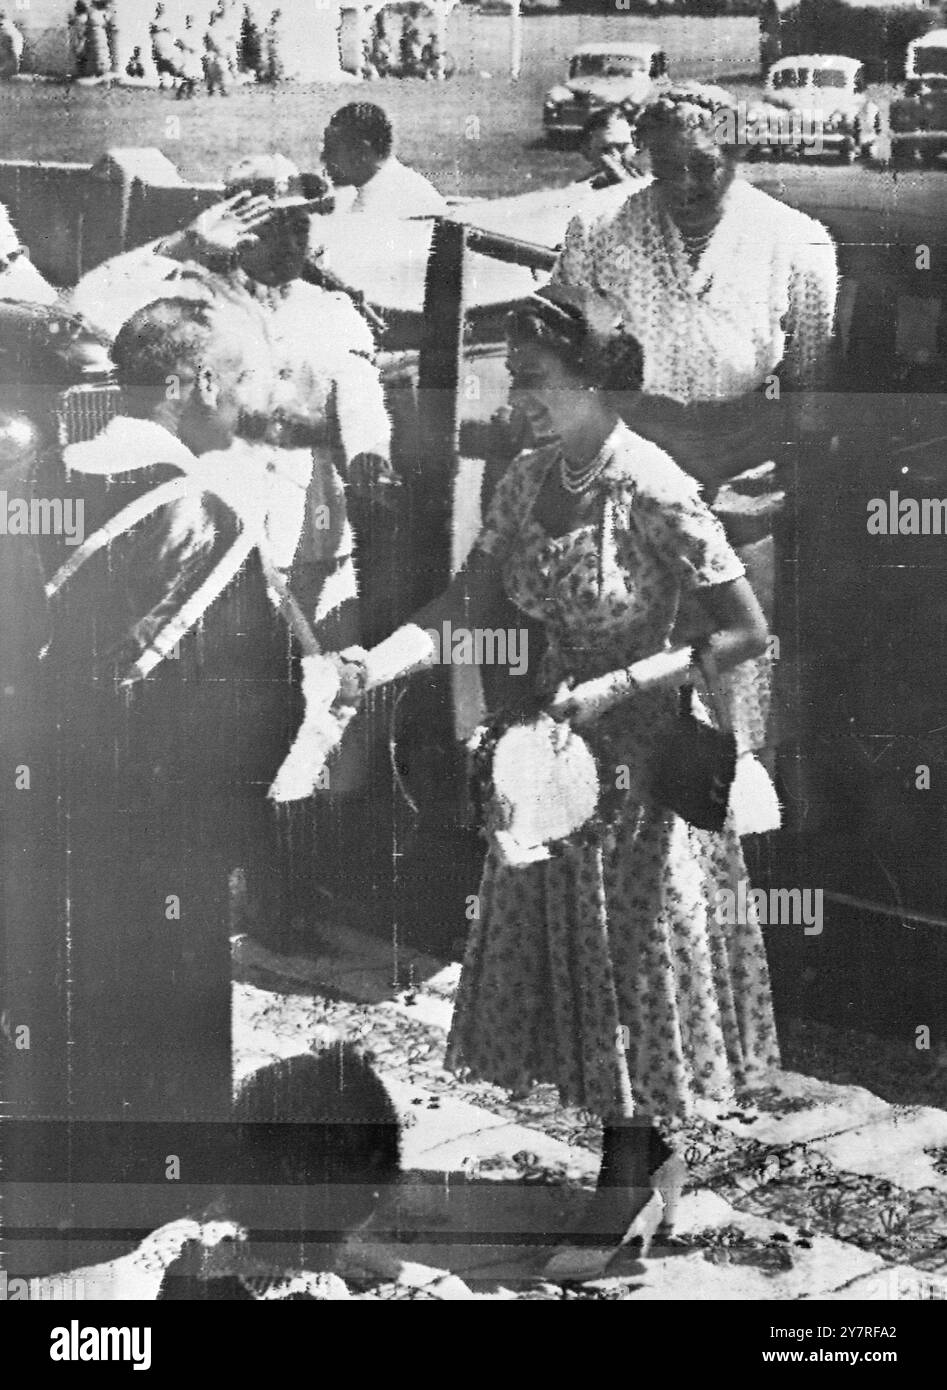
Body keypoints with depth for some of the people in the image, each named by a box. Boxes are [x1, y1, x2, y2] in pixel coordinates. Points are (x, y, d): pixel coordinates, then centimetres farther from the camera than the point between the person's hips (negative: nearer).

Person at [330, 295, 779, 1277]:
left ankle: (633, 1175, 25)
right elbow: (460, 608, -3)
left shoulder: (654, 492, -20)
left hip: (643, 752, -7)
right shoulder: (525, 483, -1)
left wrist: (615, 688, -23)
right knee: (564, 958, 15)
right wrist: (377, 664, -20)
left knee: (633, 957, 7)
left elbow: (748, 635, -18)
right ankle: (646, 1160, 33)